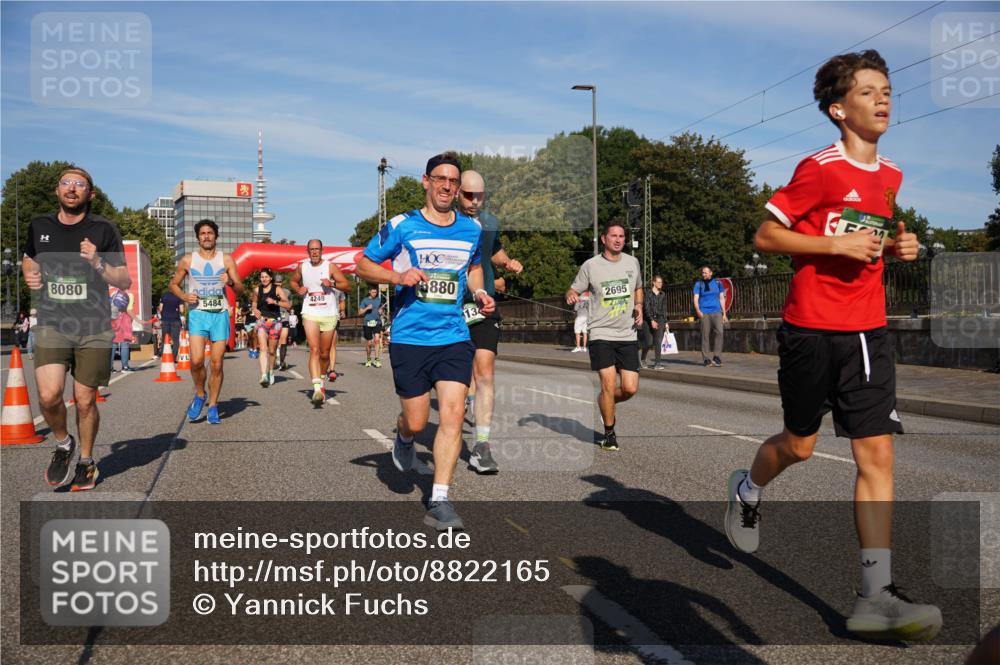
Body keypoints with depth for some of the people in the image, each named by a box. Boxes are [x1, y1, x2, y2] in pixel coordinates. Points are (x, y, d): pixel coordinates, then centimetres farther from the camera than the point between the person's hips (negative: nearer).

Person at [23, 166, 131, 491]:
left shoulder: (103, 230, -1)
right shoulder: (39, 226, 8)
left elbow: (125, 282, -1)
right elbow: (29, 259, 27)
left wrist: (97, 263, -18)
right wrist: (29, 276, 4)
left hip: (93, 328, -1)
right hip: (51, 325, 1)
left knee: (85, 401, 5)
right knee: (49, 396, -16)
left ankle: (86, 461, 28)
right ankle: (62, 444, 15)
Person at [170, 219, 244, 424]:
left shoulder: (226, 259, 6)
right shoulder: (187, 260, 6)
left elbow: (240, 290, 6)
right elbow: (173, 284, 16)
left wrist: (231, 282, -16)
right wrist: (184, 296, -4)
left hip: (220, 314, 1)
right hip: (197, 314, 0)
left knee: (217, 364, 1)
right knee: (197, 360, -16)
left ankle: (213, 406, 14)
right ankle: (199, 395, 10)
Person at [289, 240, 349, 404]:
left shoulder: (330, 266, -3)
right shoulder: (302, 267, 6)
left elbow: (346, 285, -4)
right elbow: (293, 281, 25)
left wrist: (332, 283, -22)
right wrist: (299, 290, 3)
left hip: (329, 314, 0)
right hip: (310, 314, 0)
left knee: (325, 353, 10)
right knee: (314, 350, -15)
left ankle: (321, 380, 34)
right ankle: (317, 388, -25)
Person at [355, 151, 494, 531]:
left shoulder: (471, 229, 9)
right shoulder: (401, 226, -2)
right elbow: (363, 265, 4)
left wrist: (480, 293, 7)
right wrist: (397, 277, -15)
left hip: (454, 338, 2)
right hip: (410, 339, -2)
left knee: (452, 415, -11)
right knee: (416, 422, 4)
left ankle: (439, 502, -3)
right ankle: (403, 439, 43)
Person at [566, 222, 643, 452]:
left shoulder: (632, 262, 8)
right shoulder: (591, 265, -3)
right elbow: (573, 291, 3)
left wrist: (639, 306, 5)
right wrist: (571, 296, -22)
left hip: (627, 335, 4)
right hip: (601, 334, -3)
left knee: (630, 389, -3)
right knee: (609, 383, -13)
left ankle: (604, 403, 31)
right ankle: (609, 432, 8)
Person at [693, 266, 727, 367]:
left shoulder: (717, 283, 12)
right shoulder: (698, 284, 7)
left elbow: (722, 299, 15)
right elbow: (695, 298, -2)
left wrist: (724, 314, 10)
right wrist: (697, 310, -20)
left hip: (716, 312, 1)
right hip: (704, 313, -1)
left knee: (719, 332, -16)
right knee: (705, 335, -1)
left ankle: (717, 358, -13)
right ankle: (706, 359, 6)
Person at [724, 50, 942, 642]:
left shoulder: (891, 176, 11)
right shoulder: (819, 169, -9)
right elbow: (765, 237, -10)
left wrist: (898, 246, 5)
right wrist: (838, 244, -19)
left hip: (869, 331, 5)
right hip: (812, 329, -5)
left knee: (878, 453, -4)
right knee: (800, 445, 10)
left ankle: (877, 596, -2)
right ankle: (748, 489, 43)